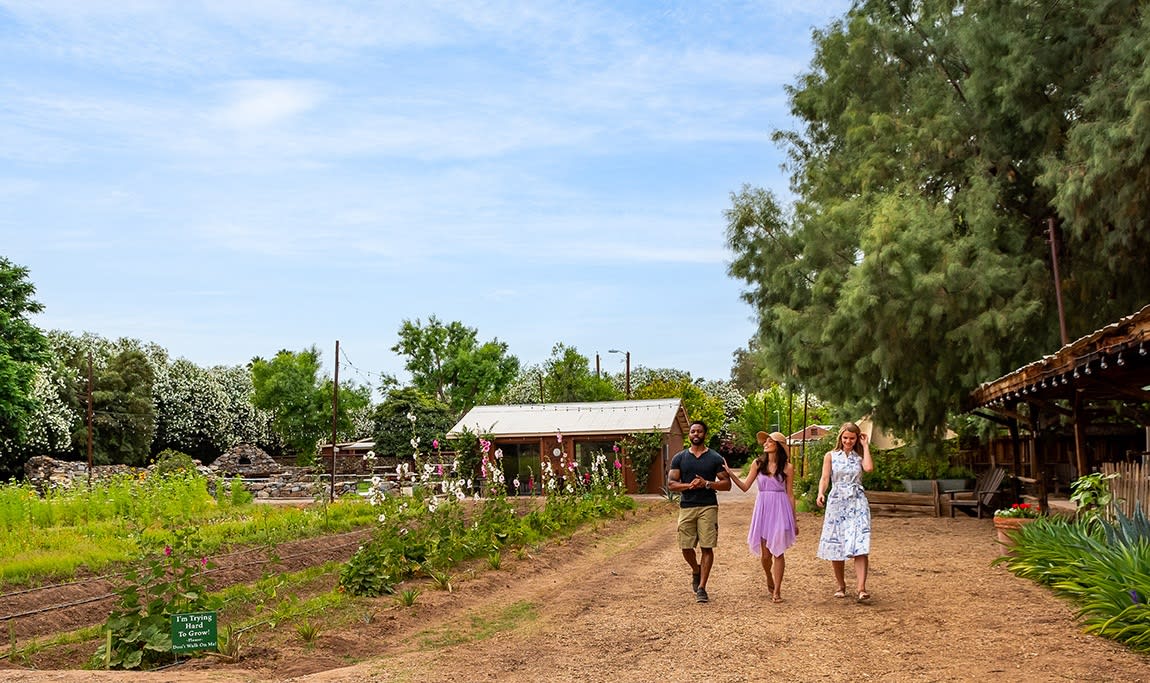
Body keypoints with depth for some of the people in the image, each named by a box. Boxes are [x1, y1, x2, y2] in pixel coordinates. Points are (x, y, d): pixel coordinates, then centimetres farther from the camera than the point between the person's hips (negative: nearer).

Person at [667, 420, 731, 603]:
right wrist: (689, 485, -15)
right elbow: (671, 484, 2)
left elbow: (727, 484, 3)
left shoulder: (715, 458, 5)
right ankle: (696, 570, 33)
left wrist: (707, 484, -13)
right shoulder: (679, 458, 8)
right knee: (686, 547, 1)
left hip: (708, 507, -1)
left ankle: (701, 588, 2)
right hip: (686, 507, 2)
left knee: (707, 547, -5)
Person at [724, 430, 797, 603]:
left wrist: (794, 520, 6)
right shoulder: (758, 464, 6)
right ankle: (769, 579, 34)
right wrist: (730, 473, -8)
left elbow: (790, 494, 5)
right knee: (765, 553, 5)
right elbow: (745, 487, 4)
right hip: (763, 509, 2)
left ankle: (776, 591, 5)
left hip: (780, 510, -2)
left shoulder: (787, 467, 1)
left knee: (778, 551, -3)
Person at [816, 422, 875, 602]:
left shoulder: (860, 456, 10)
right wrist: (821, 493, -23)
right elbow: (825, 478, -4)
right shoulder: (831, 456, 7)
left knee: (860, 546, -13)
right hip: (837, 503, 0)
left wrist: (866, 446, -3)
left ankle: (861, 589, -20)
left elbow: (869, 468, -12)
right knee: (836, 546, 4)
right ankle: (840, 585, 21)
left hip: (858, 504, 0)